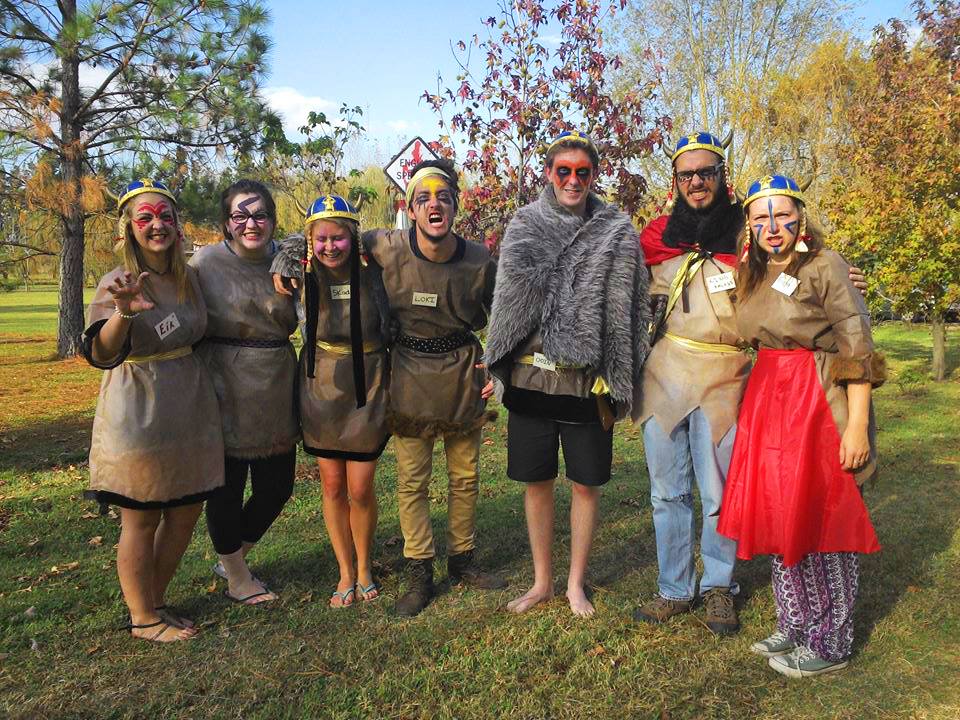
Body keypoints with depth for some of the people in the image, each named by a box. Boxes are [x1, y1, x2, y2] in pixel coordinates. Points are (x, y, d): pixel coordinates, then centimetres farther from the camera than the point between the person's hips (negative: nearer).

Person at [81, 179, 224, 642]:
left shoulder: (189, 278, 5)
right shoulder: (118, 284, -13)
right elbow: (100, 353, -29)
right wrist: (123, 314, -48)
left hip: (190, 407, 6)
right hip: (138, 413, -6)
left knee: (186, 513, 13)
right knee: (141, 519, 6)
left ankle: (154, 602, 33)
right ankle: (142, 619, 24)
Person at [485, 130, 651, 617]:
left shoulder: (618, 233, 2)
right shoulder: (524, 225, 6)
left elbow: (629, 308, 2)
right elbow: (510, 297, 9)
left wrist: (622, 378, -2)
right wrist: (498, 368, 7)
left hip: (588, 380, -1)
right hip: (530, 374, 1)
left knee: (585, 484, 8)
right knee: (536, 482, 10)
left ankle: (575, 584, 27)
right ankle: (542, 581, 28)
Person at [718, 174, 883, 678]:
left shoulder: (824, 266, -9)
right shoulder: (752, 275, 12)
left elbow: (857, 348, -13)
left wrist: (857, 425, -18)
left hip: (820, 404, -7)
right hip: (767, 401, 7)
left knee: (822, 518, 1)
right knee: (777, 515, 12)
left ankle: (828, 643, 17)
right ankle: (795, 625, 28)